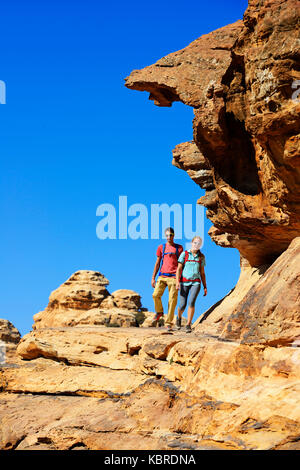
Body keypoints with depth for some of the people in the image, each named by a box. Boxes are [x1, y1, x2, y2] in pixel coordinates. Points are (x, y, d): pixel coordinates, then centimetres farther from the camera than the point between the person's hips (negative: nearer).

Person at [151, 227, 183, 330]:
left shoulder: (179, 248, 8)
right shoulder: (161, 247, 12)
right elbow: (157, 264, 14)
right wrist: (153, 278, 8)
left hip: (174, 277, -1)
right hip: (162, 276, 2)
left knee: (172, 300, -6)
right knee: (156, 295, -16)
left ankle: (168, 323, 2)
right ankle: (159, 312, 14)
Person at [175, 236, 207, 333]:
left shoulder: (201, 257, 8)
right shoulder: (184, 254, 0)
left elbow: (202, 272, 13)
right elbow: (179, 269, -4)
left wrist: (205, 287, 9)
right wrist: (177, 282, -17)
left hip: (195, 283, 1)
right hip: (184, 282, -1)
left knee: (191, 302, -23)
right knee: (182, 305, -3)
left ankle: (188, 325, -17)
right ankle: (179, 317, 34)